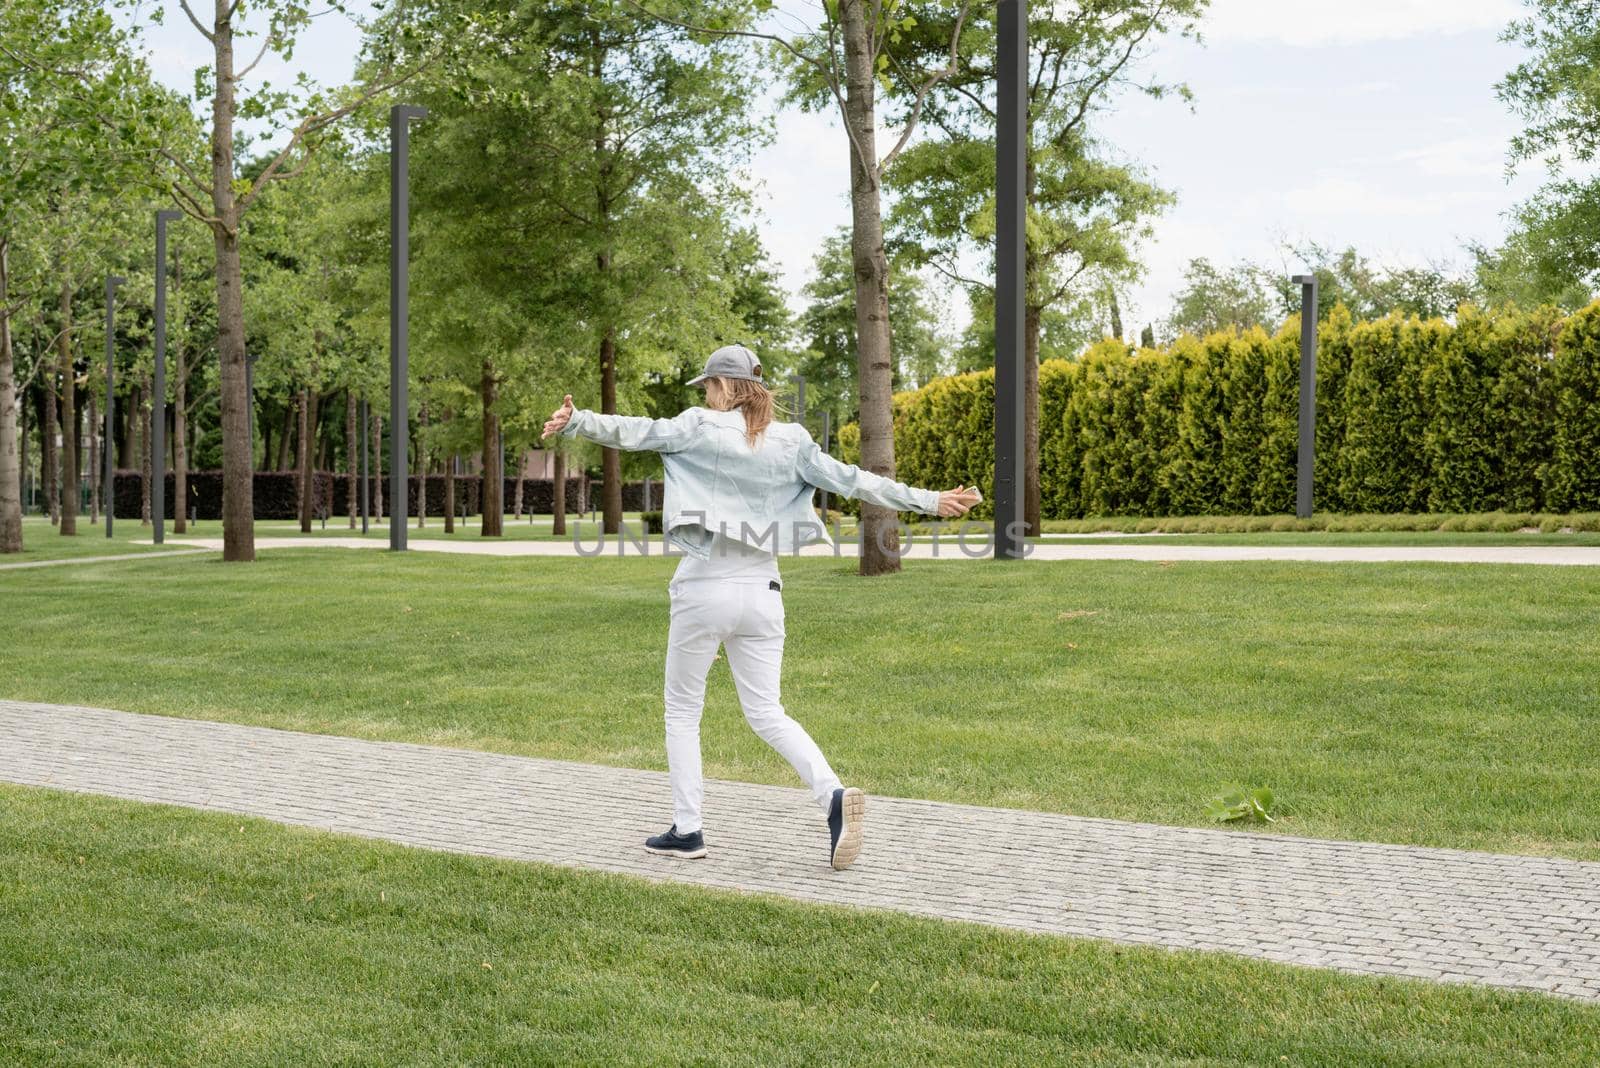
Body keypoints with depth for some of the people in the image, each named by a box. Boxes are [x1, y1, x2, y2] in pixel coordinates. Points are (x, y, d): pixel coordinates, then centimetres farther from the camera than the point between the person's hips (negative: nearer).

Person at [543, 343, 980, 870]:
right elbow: (852, 481, 4)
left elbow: (633, 431, -14)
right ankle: (833, 793, -12)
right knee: (766, 713, 10)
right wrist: (930, 500, 8)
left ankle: (686, 829, 13)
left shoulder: (700, 427, -4)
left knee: (682, 710, 12)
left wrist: (575, 422, -16)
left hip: (704, 587, -4)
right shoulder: (790, 441, 6)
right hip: (761, 589, 4)